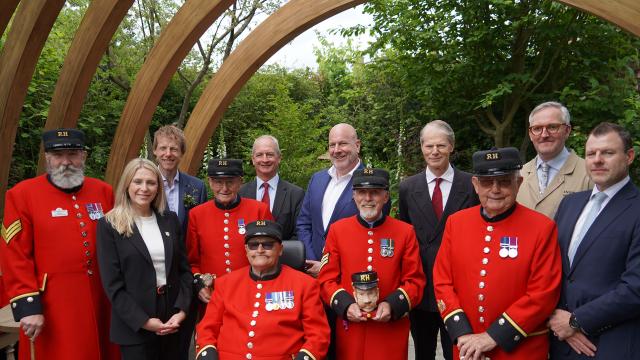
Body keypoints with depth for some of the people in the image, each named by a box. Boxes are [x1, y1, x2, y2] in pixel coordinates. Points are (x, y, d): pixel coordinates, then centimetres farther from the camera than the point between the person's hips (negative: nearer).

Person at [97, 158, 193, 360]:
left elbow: (184, 269, 6)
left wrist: (182, 311, -6)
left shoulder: (170, 220, 6)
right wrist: (144, 320, -14)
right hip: (134, 326, -3)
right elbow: (112, 284, -9)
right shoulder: (109, 225, -5)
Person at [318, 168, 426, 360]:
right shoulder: (337, 230, 0)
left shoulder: (405, 232, -1)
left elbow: (415, 281, -1)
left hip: (391, 331, 0)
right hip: (350, 330, 1)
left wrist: (392, 305, -16)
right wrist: (346, 305, -14)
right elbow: (327, 279, 1)